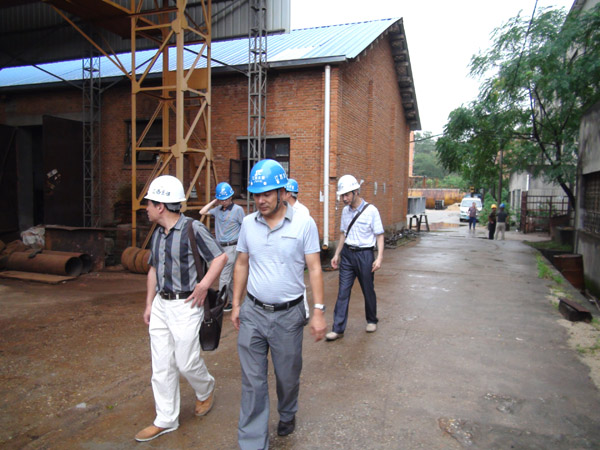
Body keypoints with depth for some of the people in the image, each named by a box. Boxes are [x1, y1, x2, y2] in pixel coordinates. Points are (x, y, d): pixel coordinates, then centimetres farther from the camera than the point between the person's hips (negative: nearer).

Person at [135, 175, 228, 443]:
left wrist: (204, 285, -21)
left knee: (186, 362, 2)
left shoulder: (193, 229, -13)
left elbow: (220, 257, -12)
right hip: (161, 304, 7)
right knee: (162, 366, 10)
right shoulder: (158, 233, 10)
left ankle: (206, 391, 34)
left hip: (185, 305, -7)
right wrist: (149, 304, 16)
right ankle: (166, 420, 24)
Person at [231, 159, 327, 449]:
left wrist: (319, 311, -11)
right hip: (253, 313, 2)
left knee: (288, 376, 16)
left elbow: (314, 269, -7)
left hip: (289, 315, -2)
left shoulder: (304, 224, -9)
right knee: (252, 381, 6)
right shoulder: (248, 223, 1)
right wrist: (236, 304, 9)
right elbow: (241, 265, 10)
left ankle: (287, 415, 47)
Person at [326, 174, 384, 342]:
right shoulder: (345, 211, 7)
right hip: (347, 254, 4)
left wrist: (379, 257, -15)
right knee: (343, 291, 1)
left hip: (365, 254, -4)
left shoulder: (371, 210, -10)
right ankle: (338, 329, 5)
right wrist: (337, 254, 14)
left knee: (368, 290, 11)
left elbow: (379, 235, -8)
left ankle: (372, 321, 34)